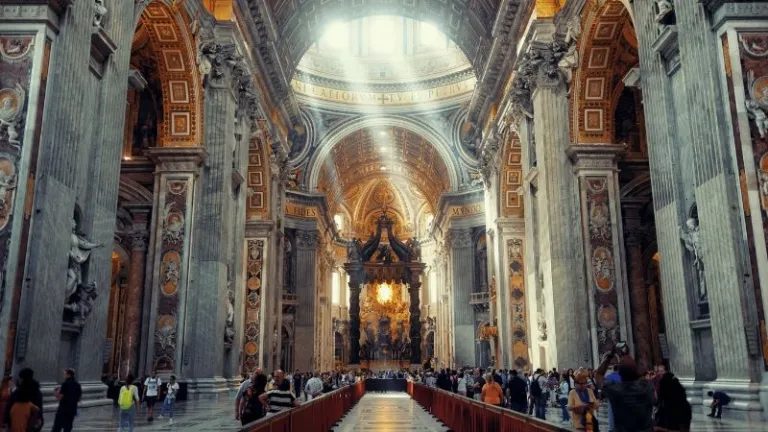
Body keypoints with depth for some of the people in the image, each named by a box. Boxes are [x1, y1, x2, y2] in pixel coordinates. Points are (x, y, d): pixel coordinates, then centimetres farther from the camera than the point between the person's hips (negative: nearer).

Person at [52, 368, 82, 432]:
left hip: (63, 410, -6)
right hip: (72, 410, 6)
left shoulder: (65, 384, -12)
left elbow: (59, 397, -14)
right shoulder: (77, 385, 10)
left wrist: (56, 392, 3)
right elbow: (79, 398, 15)